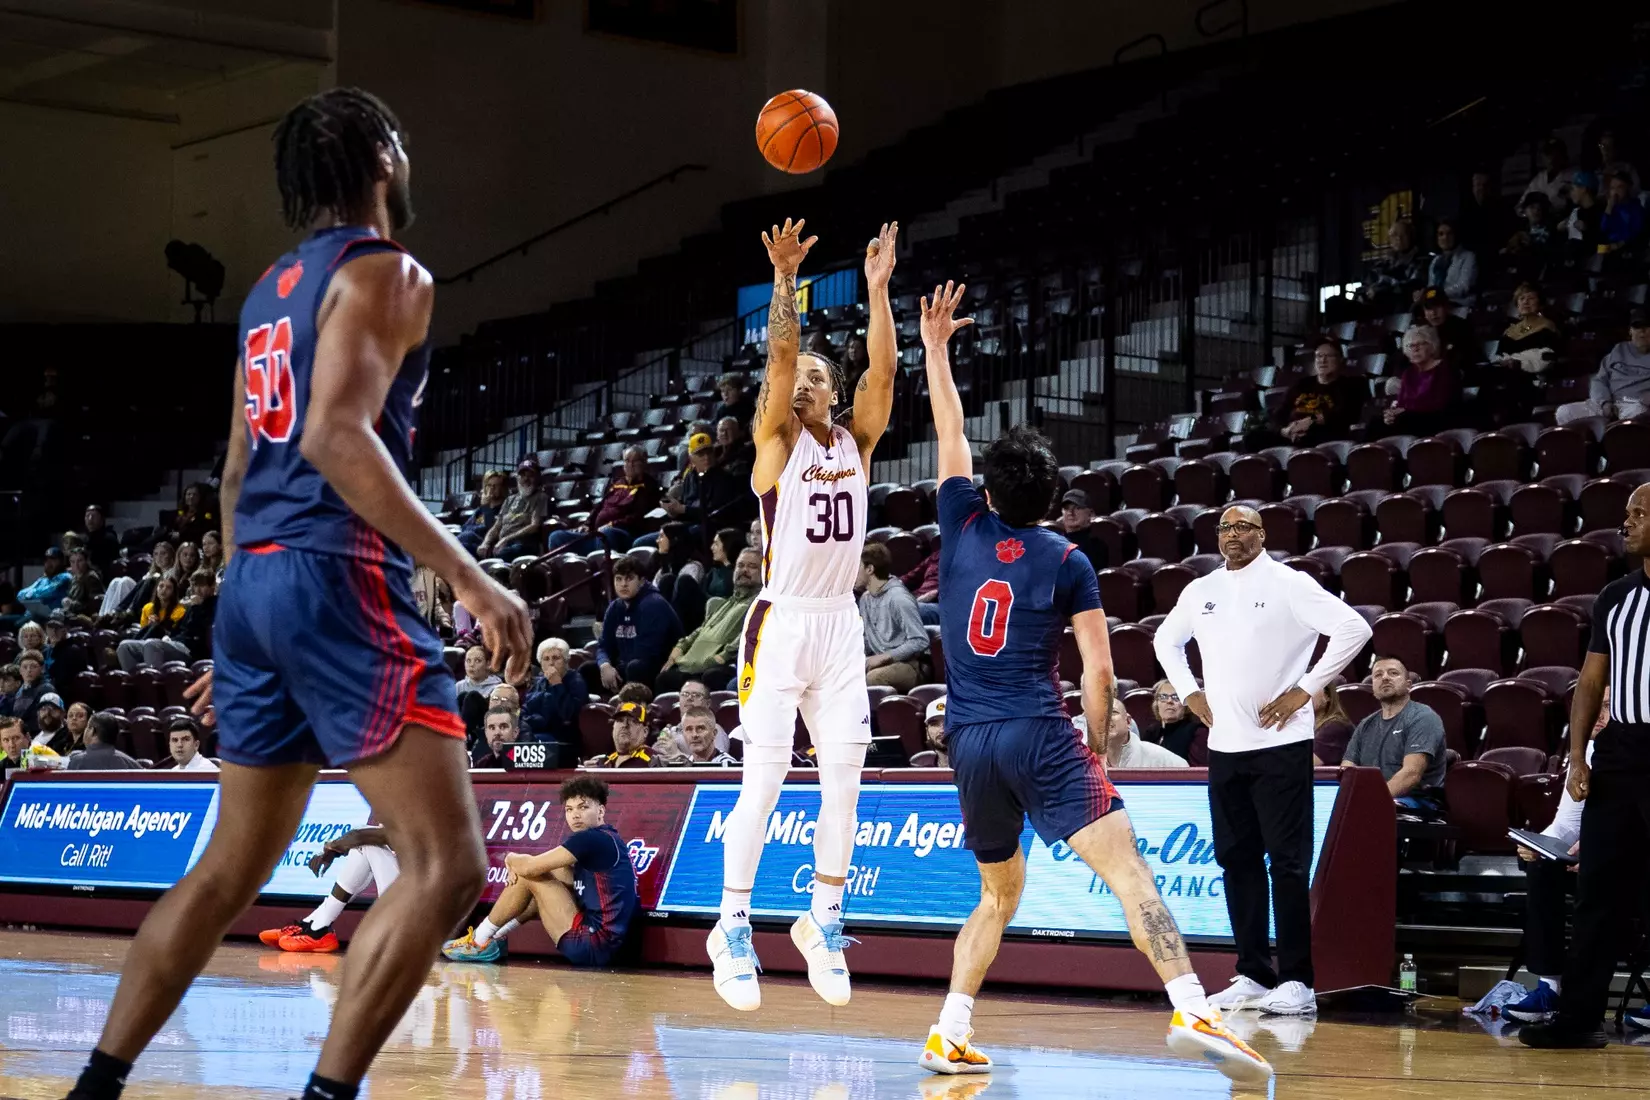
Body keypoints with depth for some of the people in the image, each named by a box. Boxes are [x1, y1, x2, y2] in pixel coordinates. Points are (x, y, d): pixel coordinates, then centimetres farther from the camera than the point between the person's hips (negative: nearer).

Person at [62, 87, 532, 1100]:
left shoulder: (272, 291, 21)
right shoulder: (384, 274, -6)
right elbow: (336, 437, -20)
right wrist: (469, 577, -22)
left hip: (255, 584, 9)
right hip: (339, 577, -9)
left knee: (234, 867, 19)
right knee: (450, 864, -9)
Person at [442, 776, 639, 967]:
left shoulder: (594, 839, -14)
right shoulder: (605, 839, 17)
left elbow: (530, 867, -14)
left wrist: (511, 859, 9)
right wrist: (518, 866, 1)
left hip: (593, 946, -10)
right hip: (607, 944, 10)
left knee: (529, 873, -3)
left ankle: (480, 942, 10)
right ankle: (496, 937, 25)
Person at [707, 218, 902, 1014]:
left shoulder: (856, 441, 11)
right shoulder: (777, 441, -1)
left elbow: (882, 369, -3)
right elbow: (781, 357, -15)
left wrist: (877, 287, -9)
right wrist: (785, 279, -22)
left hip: (840, 626, 5)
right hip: (782, 622, -5)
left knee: (844, 780, 2)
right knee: (763, 781, -7)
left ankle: (823, 919, 14)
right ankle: (733, 928, 0)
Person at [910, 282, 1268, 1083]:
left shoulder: (963, 529, 10)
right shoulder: (1067, 561, 2)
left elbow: (949, 433, 24)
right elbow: (1099, 673, -2)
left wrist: (935, 347, 33)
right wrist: (1094, 746, 11)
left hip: (969, 742, 5)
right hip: (1038, 735, -5)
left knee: (999, 893, 21)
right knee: (1130, 872, -14)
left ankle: (948, 1037, 13)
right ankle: (1192, 1011, -31)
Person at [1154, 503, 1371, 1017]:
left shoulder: (1289, 585, -4)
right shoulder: (1199, 592, 13)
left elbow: (1353, 628, -11)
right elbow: (1165, 640, 30)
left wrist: (1305, 689, -11)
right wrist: (1188, 692, 15)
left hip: (1280, 744, -6)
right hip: (1224, 745, 6)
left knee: (1288, 861, -7)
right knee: (1237, 860, 8)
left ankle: (1297, 981, -5)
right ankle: (1252, 976, 14)